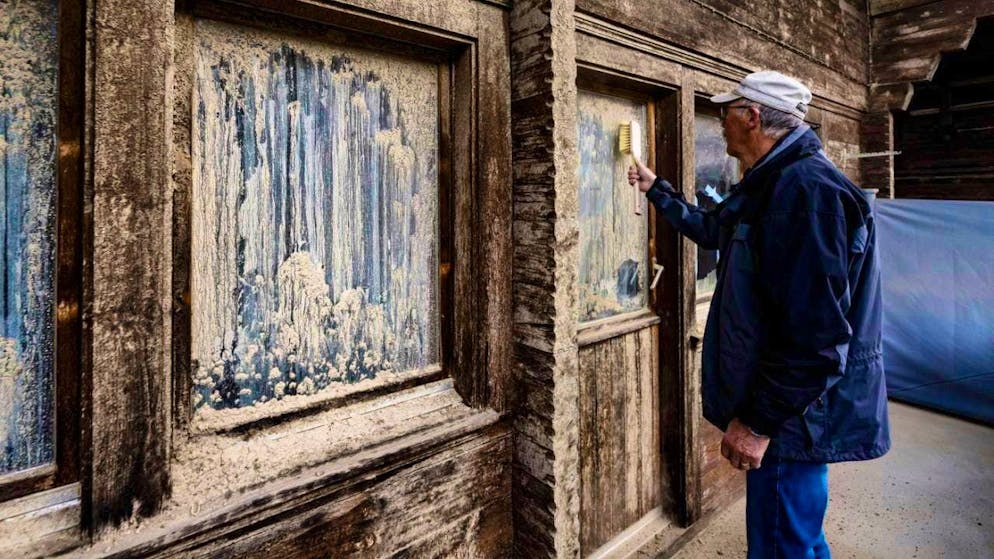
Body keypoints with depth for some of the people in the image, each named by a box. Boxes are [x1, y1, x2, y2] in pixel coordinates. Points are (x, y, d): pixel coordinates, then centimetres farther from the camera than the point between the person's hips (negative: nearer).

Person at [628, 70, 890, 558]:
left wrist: (760, 421, -23)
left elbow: (816, 333, -28)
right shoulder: (773, 184, 10)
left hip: (793, 413, -10)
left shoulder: (807, 188, -24)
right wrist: (655, 189, 33)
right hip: (784, 405, 10)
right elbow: (711, 228, 29)